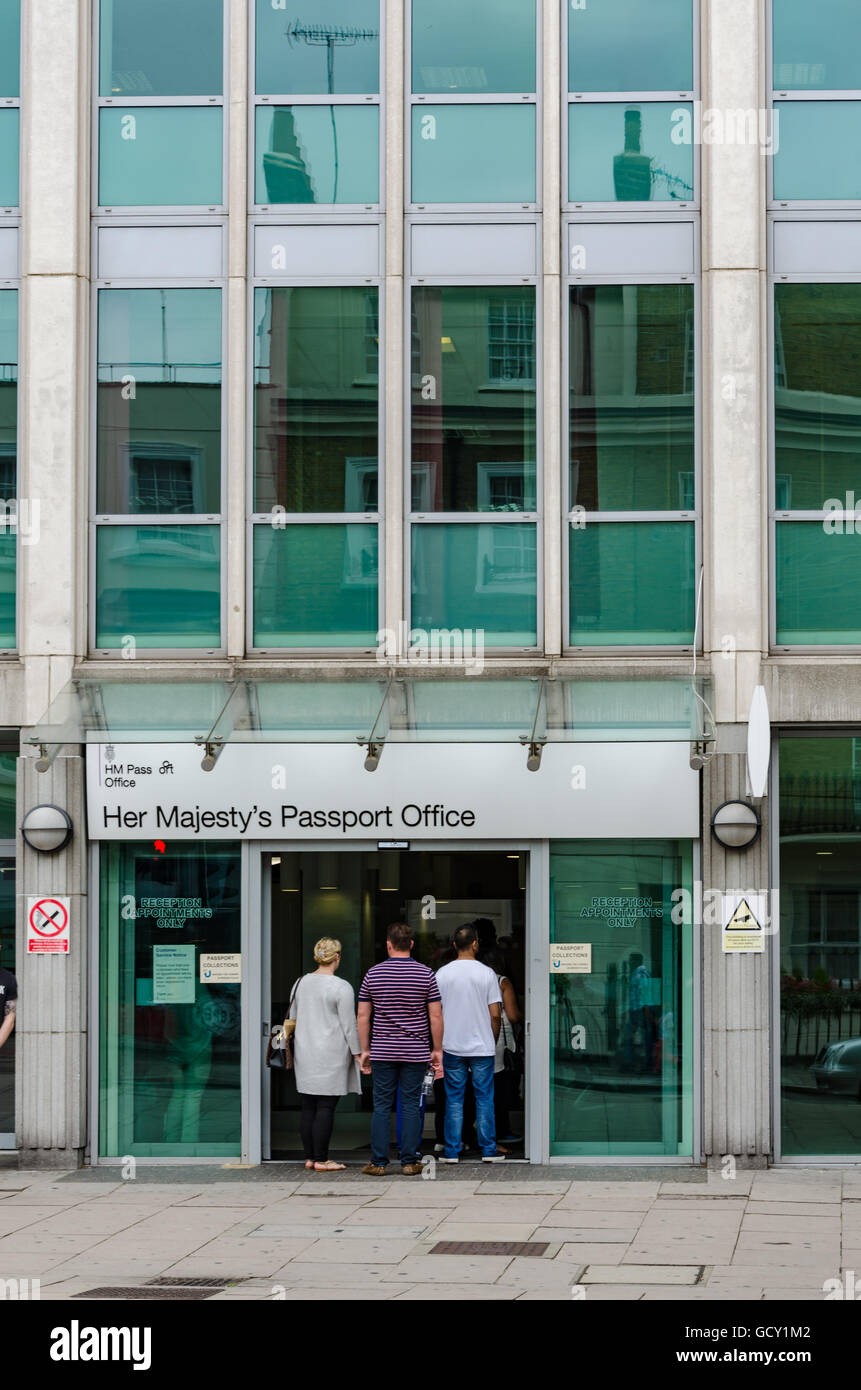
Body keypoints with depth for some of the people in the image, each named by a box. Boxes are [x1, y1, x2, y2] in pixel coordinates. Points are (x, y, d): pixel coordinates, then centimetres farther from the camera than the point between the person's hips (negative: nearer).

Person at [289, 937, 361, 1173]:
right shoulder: (341, 987, -11)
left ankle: (309, 1157, 13)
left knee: (308, 1107, 10)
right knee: (326, 1107, -5)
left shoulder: (300, 983, 9)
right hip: (331, 1056, -6)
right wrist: (357, 1053, -2)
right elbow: (349, 1025, -11)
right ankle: (321, 1160, -5)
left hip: (304, 1054, 6)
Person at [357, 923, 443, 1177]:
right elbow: (435, 1017, -2)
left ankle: (378, 1163, 4)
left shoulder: (373, 974, 0)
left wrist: (365, 1050, 10)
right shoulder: (426, 974, -2)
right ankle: (409, 1162, 5)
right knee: (411, 1106, 5)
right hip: (416, 1051, 0)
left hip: (383, 1051, 0)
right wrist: (437, 1050, 6)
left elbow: (363, 1016, 2)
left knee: (382, 1106, 4)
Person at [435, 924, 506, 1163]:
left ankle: (452, 1151, 5)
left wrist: (438, 1046, 13)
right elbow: (495, 1015, -4)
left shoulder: (442, 974, -1)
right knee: (484, 1098, 6)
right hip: (482, 1046, -1)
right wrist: (493, 1043, 10)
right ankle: (488, 1150, 7)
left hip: (452, 1047, 1)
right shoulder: (486, 973, -4)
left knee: (454, 1099, 5)